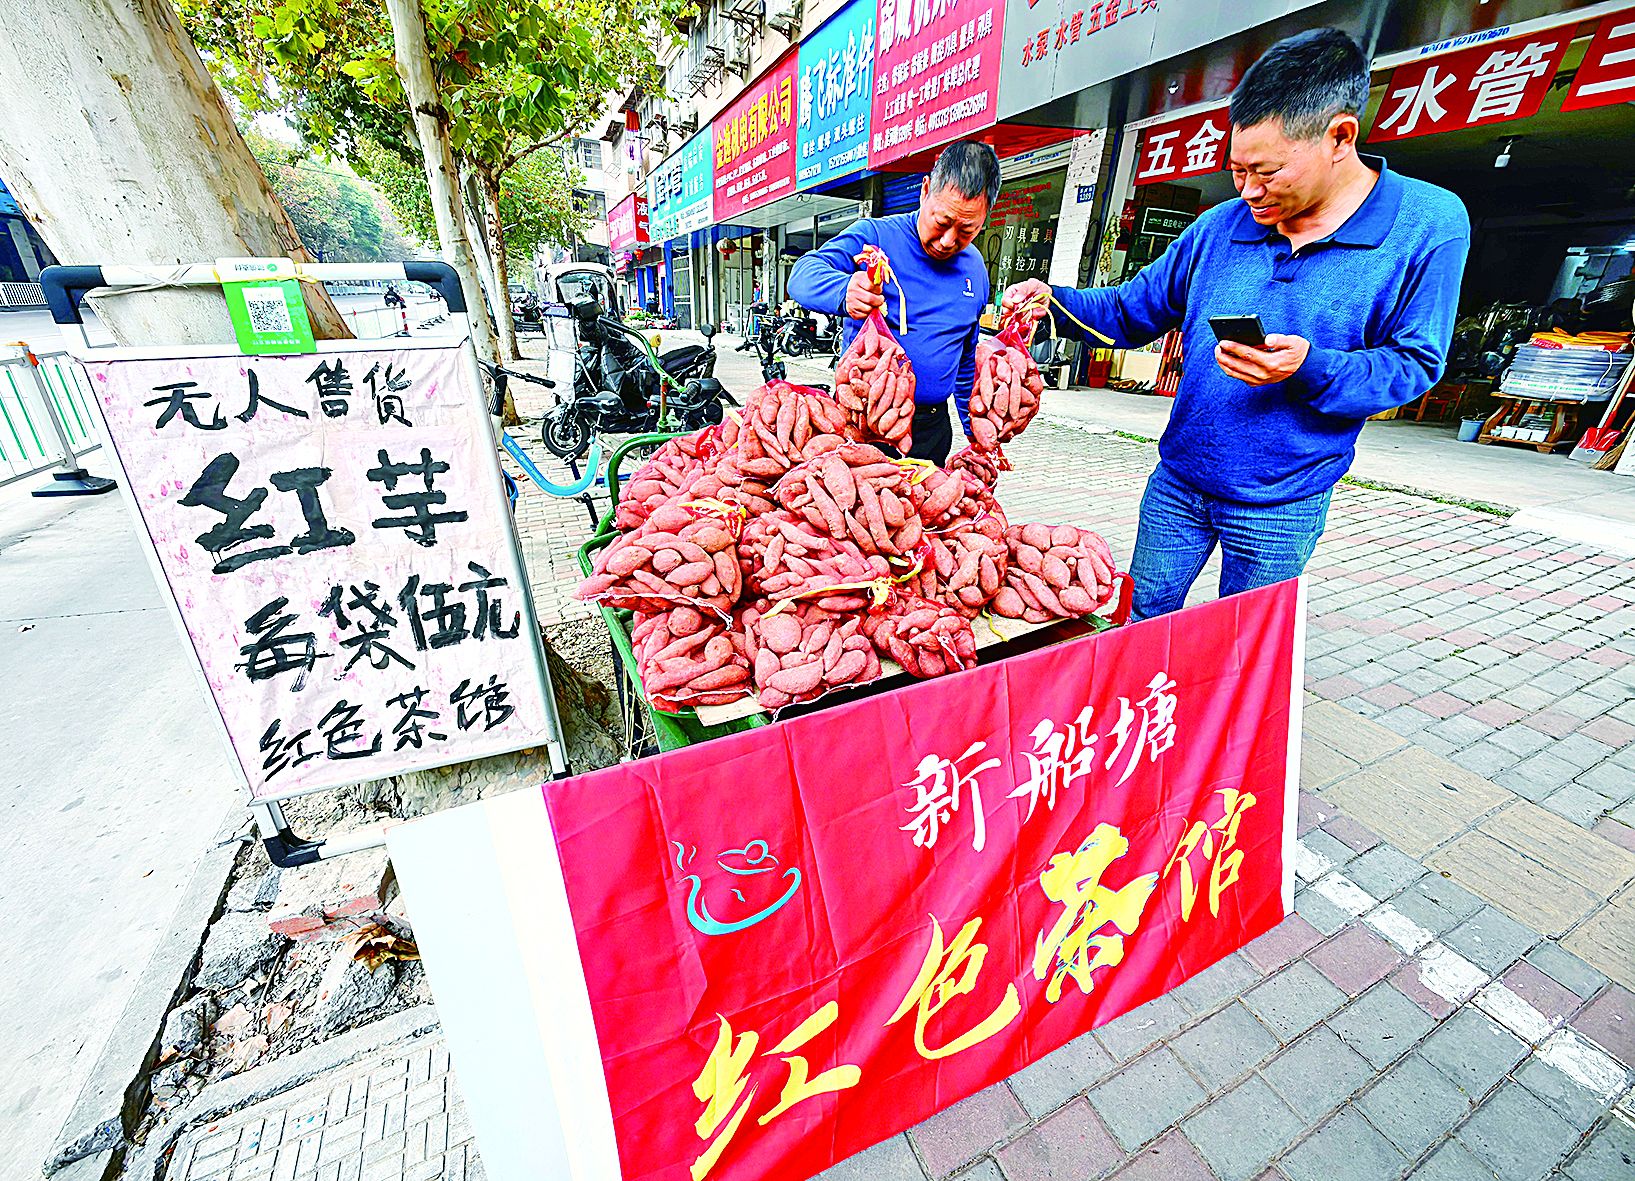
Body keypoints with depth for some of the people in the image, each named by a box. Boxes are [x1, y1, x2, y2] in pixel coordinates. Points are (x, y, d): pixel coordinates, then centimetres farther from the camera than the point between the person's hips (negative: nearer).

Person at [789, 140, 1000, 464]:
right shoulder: (875, 235, -6)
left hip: (932, 430, 5)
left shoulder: (975, 269, 11)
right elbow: (804, 274, -20)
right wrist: (845, 291, -42)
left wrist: (975, 431, 19)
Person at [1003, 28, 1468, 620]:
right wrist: (1055, 300, -8)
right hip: (1176, 482, 3)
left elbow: (1413, 364, -8)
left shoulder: (1430, 226, -9)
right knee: (1143, 619, 14)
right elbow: (1132, 310, 8)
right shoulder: (1221, 226, 1)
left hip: (1280, 504, -2)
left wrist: (1309, 368, -27)